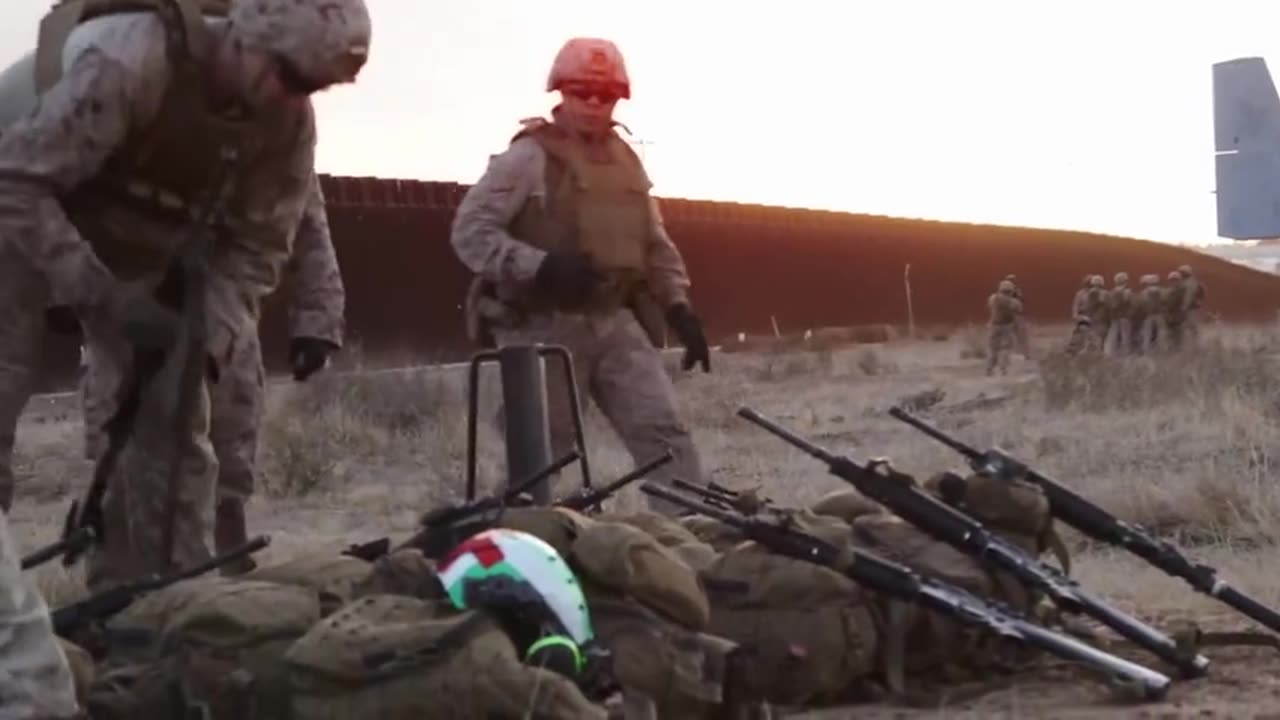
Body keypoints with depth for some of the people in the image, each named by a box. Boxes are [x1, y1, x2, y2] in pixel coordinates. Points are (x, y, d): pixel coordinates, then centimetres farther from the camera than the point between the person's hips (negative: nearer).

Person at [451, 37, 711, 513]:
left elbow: (655, 243, 23)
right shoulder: (528, 157, -7)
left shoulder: (626, 161, 14)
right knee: (539, 451, 0)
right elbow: (470, 230, -13)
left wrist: (679, 306, 10)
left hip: (614, 320, 6)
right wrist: (540, 266, -25)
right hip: (542, 324, -5)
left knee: (663, 430, -5)